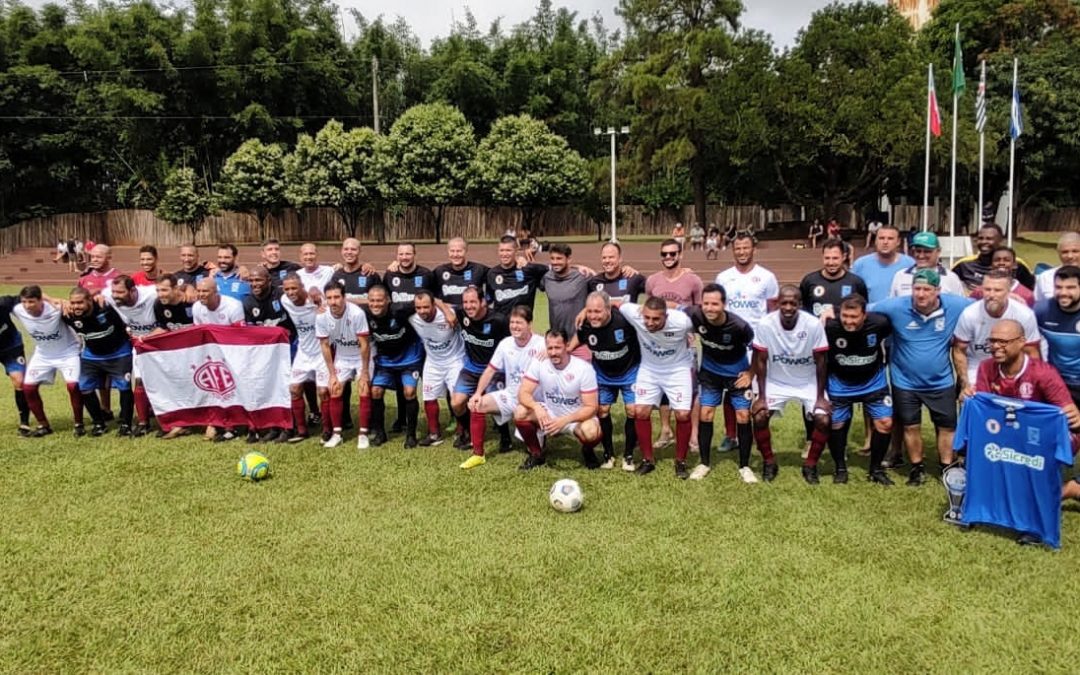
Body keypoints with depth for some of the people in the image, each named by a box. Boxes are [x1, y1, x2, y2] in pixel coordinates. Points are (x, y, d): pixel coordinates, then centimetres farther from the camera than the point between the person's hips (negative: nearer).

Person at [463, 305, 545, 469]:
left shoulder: (541, 345, -15)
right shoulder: (505, 344, 2)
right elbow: (491, 370, 7)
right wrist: (478, 393, -4)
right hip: (510, 395, 6)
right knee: (477, 405, -9)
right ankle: (478, 454, 3)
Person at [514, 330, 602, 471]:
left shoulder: (584, 369, -20)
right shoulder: (539, 363, -13)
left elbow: (590, 407, -19)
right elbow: (523, 393, -14)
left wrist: (564, 421, -33)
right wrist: (537, 407, -37)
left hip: (576, 417, -3)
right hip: (549, 415, 3)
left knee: (591, 432, -36)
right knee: (520, 413, -24)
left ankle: (588, 451, 4)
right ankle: (536, 454, 1)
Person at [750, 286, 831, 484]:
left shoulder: (814, 325, -24)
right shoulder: (765, 324, -23)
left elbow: (820, 362, -13)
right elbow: (761, 361, -13)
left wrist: (821, 397, -11)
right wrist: (761, 396, -13)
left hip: (808, 383, 0)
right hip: (776, 382, 0)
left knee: (823, 420, -16)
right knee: (759, 417, -16)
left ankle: (810, 465, 8)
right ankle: (769, 462, 8)